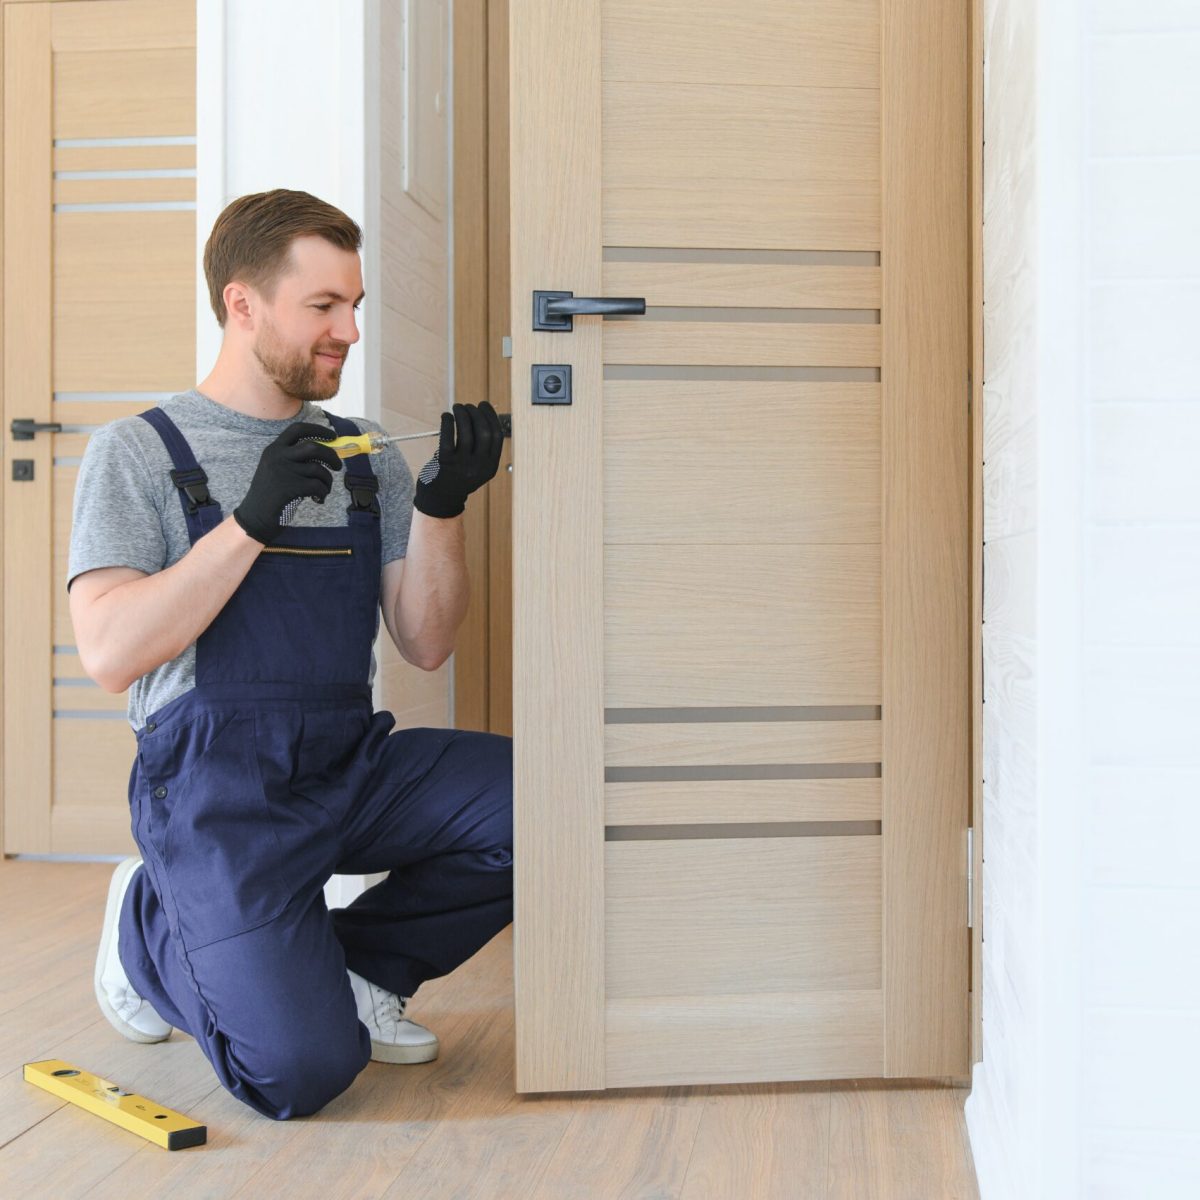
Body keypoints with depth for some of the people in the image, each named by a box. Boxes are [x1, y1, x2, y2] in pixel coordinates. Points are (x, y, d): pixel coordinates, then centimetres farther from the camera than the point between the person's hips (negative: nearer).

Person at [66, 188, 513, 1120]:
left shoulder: (368, 460, 12)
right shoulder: (139, 452, -1)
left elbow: (425, 644, 7)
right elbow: (109, 652, -14)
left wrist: (441, 507, -8)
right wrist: (253, 519, -20)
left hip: (353, 768, 5)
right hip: (221, 790, -5)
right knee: (303, 1070, -20)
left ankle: (356, 966, 5)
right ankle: (154, 932, 13)